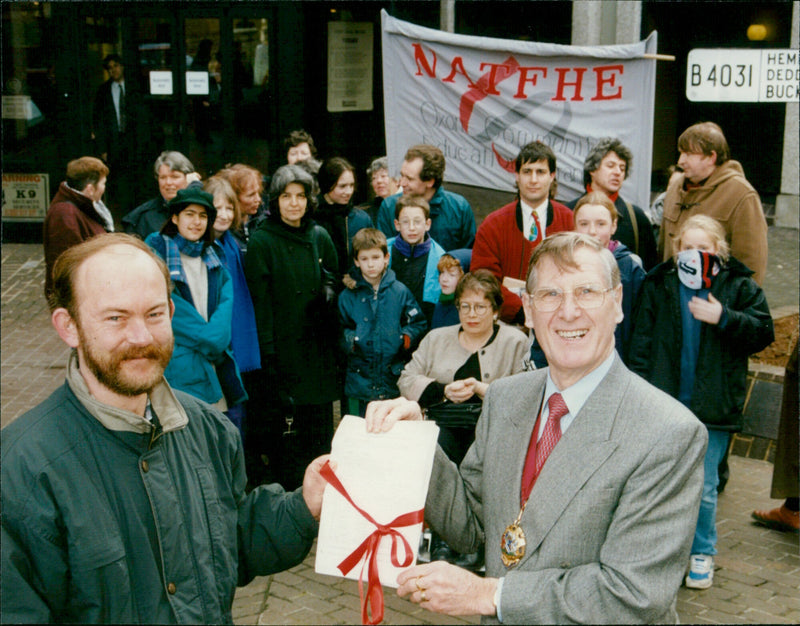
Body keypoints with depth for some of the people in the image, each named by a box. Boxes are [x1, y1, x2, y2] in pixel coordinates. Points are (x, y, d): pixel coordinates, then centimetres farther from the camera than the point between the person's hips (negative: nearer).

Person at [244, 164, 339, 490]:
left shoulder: (320, 237, 10)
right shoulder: (261, 242, -5)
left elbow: (334, 283, 20)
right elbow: (260, 302, -9)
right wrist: (268, 354, -13)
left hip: (319, 350, 5)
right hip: (283, 350, -4)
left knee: (321, 434, 9)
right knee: (287, 433, -2)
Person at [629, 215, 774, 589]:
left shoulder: (739, 287, 1)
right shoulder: (658, 285, 4)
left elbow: (763, 333, -5)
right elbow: (641, 343, 4)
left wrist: (723, 318, -18)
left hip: (712, 406, -1)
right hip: (664, 403, 2)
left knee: (703, 487, 5)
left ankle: (702, 552, 23)